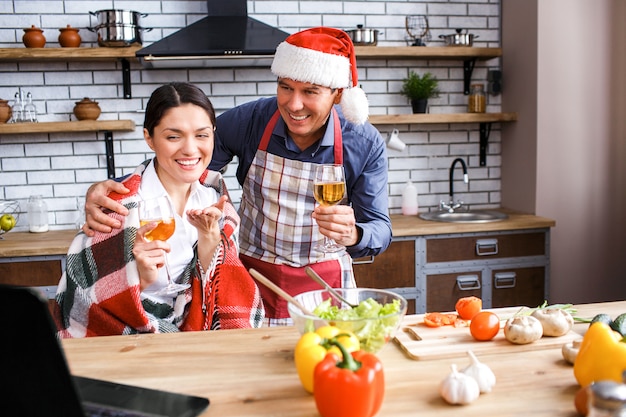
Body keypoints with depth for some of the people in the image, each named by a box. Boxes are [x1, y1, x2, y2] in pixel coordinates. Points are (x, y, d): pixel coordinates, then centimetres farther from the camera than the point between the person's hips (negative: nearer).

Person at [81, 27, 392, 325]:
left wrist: (353, 234, -38)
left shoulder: (366, 145, -15)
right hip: (253, 280, 0)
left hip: (325, 284, 0)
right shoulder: (248, 120, -15)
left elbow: (380, 230, -12)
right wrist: (107, 188, -27)